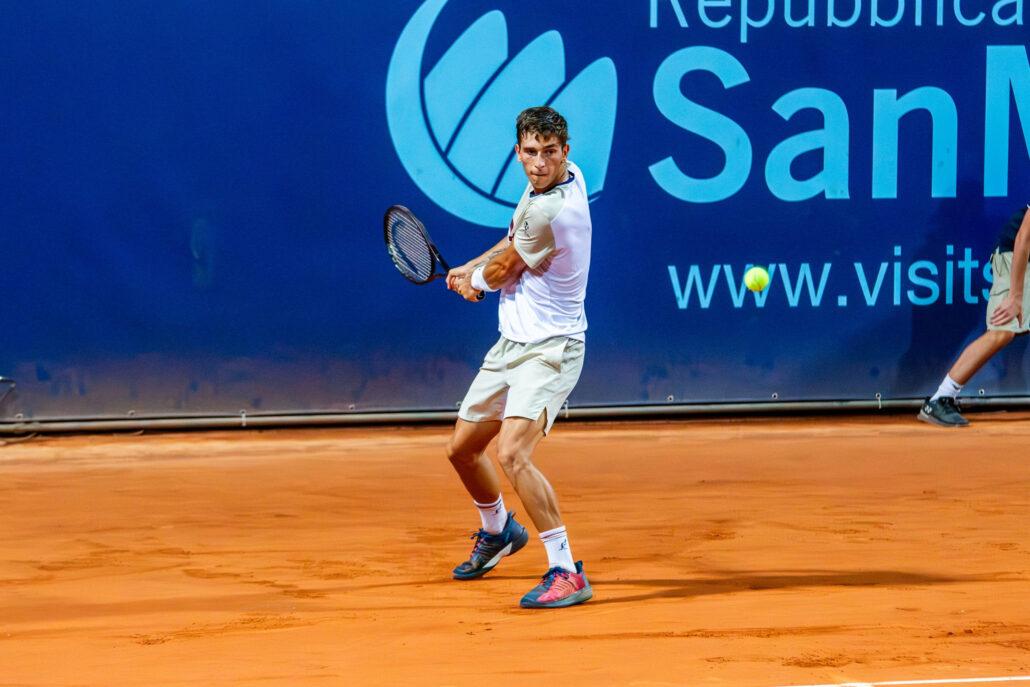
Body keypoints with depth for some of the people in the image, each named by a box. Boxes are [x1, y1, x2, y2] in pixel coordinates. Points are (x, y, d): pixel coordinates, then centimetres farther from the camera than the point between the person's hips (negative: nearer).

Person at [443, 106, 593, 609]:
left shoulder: (552, 211, -26)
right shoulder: (565, 176, 3)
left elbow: (502, 272, -9)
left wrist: (474, 279, 12)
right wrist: (472, 268, 11)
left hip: (548, 350, -10)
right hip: (512, 343, 10)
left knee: (512, 454, -28)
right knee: (463, 448, 20)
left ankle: (566, 572, -23)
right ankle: (498, 530, 49)